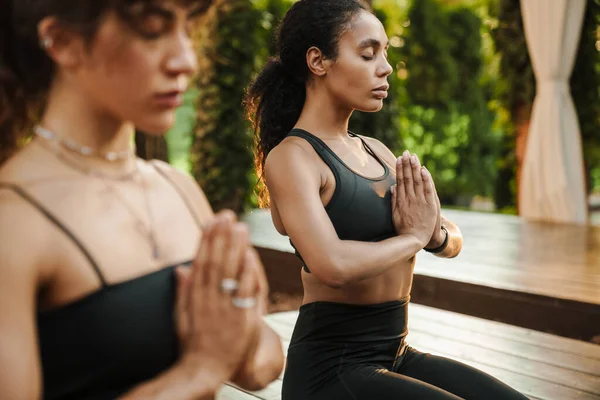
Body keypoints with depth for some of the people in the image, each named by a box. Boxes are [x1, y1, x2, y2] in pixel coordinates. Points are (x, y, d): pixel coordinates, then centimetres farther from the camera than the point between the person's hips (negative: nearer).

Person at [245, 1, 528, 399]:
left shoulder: (376, 151, 9)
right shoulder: (291, 157, -13)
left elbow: (454, 242, 12)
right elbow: (334, 265, -29)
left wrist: (436, 232, -11)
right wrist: (414, 235, -12)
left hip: (396, 354, 7)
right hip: (331, 366, -7)